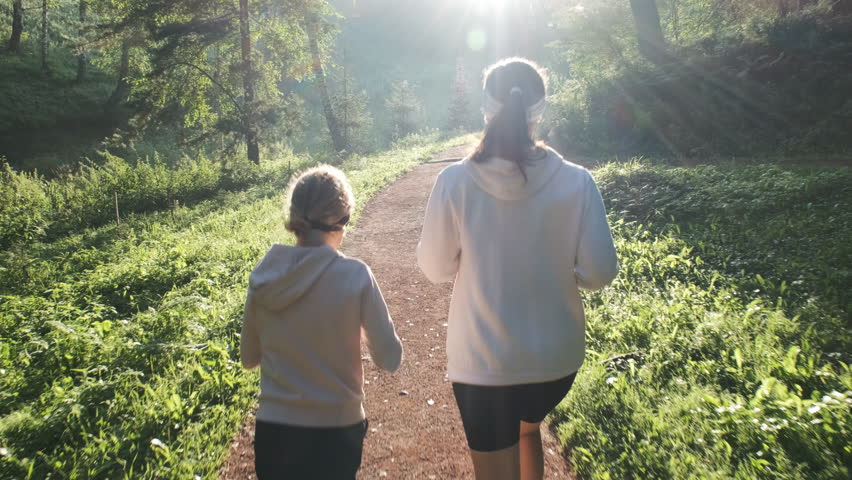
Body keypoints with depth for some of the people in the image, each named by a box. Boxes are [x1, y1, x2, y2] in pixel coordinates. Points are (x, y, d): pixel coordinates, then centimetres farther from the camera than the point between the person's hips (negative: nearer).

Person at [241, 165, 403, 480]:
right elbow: (390, 359, -9)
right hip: (335, 430, -2)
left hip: (273, 429, 3)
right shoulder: (355, 276, -16)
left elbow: (249, 359, 5)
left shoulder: (264, 275, -6)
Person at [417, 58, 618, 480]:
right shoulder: (575, 182, -12)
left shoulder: (455, 182, -15)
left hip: (483, 362, -2)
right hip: (556, 356, 3)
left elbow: (435, 269, -5)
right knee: (527, 429, 34)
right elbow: (599, 272, -9)